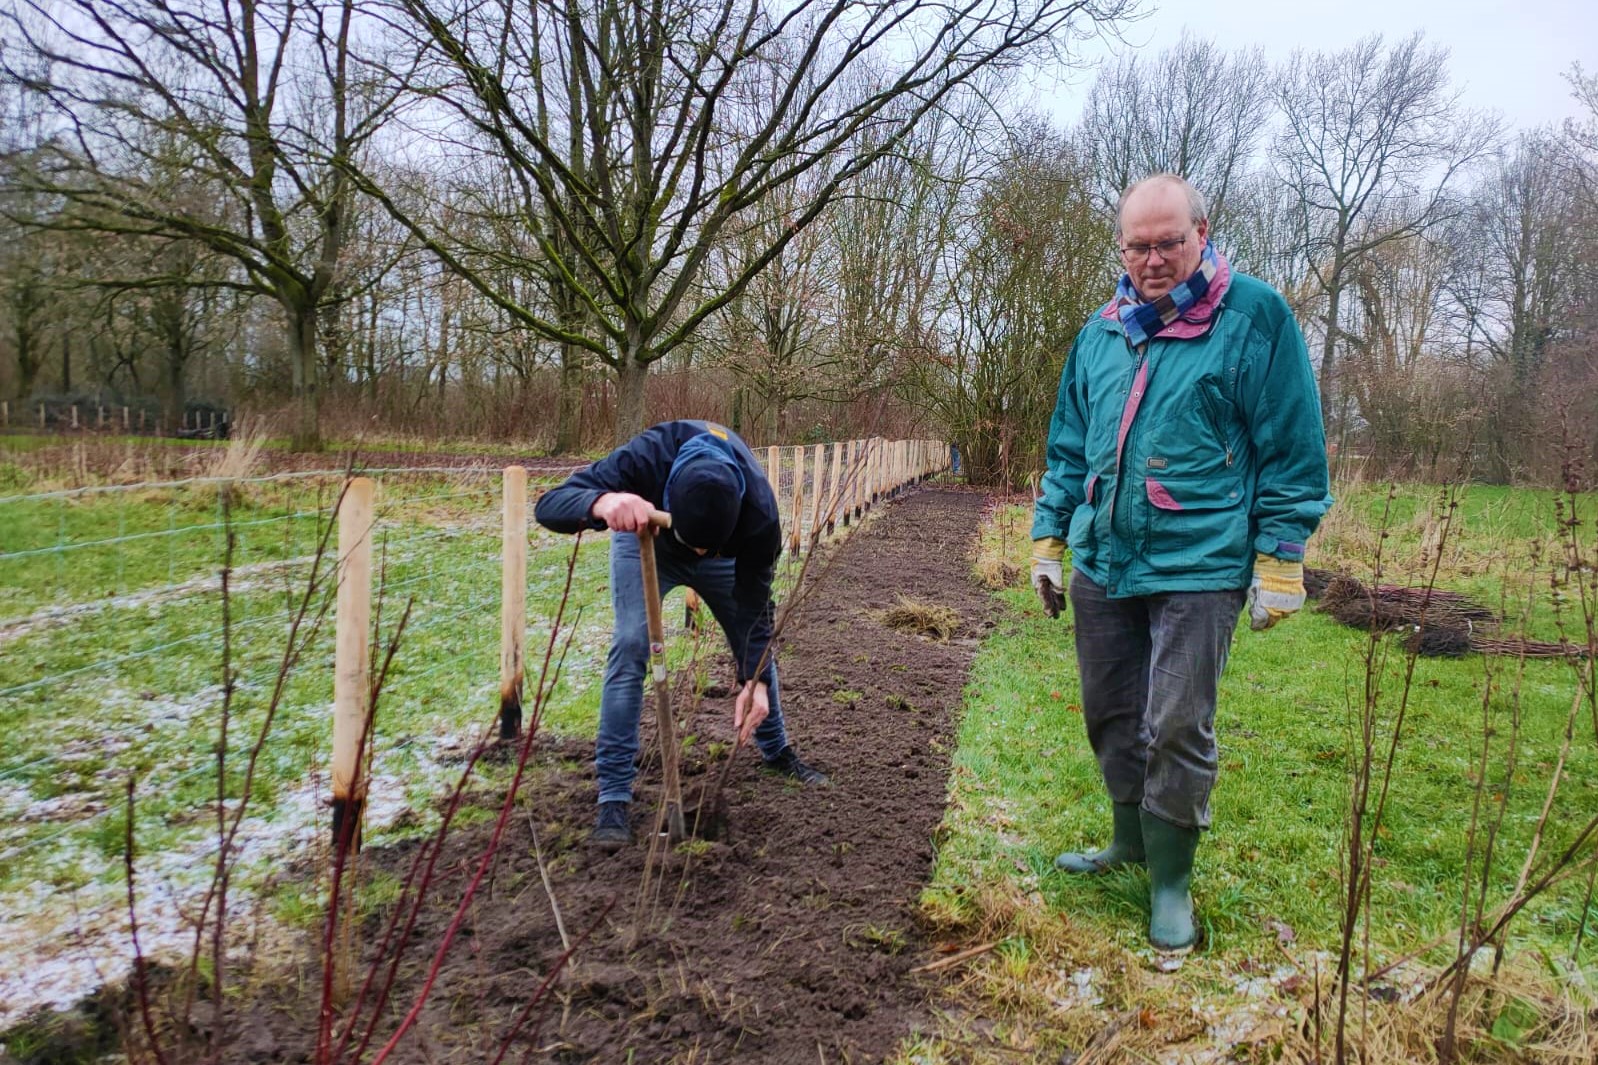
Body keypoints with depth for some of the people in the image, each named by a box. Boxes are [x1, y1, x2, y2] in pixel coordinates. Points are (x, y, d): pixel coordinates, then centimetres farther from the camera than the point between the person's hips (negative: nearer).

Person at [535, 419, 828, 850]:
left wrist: (754, 681, -35)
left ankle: (779, 752, 32)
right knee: (631, 645, -20)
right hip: (644, 543, -2)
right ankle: (613, 797, -12)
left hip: (724, 553, 2)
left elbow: (754, 604, -27)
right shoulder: (646, 458, -46)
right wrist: (603, 503, -68)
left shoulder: (759, 509, -40)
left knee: (756, 645, 5)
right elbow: (549, 505, -47)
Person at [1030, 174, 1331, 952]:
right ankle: (1130, 842, 35)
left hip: (1199, 567, -5)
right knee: (1111, 715, 15)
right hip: (1102, 565, 6)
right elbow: (1068, 449, 17)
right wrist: (1049, 540, 13)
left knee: (1177, 727, -1)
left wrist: (1280, 560, -8)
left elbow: (1294, 451, -5)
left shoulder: (1255, 317, -5)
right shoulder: (1101, 332, 10)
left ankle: (1171, 880, 17)